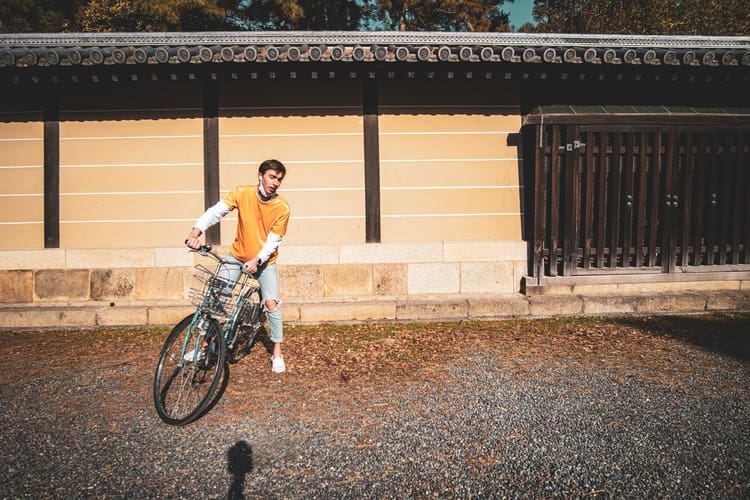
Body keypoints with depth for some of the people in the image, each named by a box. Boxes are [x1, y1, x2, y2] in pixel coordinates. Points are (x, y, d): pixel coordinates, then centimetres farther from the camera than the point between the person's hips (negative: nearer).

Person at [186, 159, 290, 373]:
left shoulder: (282, 207, -17)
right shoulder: (242, 193, -15)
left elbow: (273, 241, -15)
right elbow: (216, 211, -24)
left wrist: (257, 260, -30)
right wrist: (196, 231, -40)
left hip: (264, 261, -1)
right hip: (237, 255, 2)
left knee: (271, 304, -12)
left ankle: (277, 353, 6)